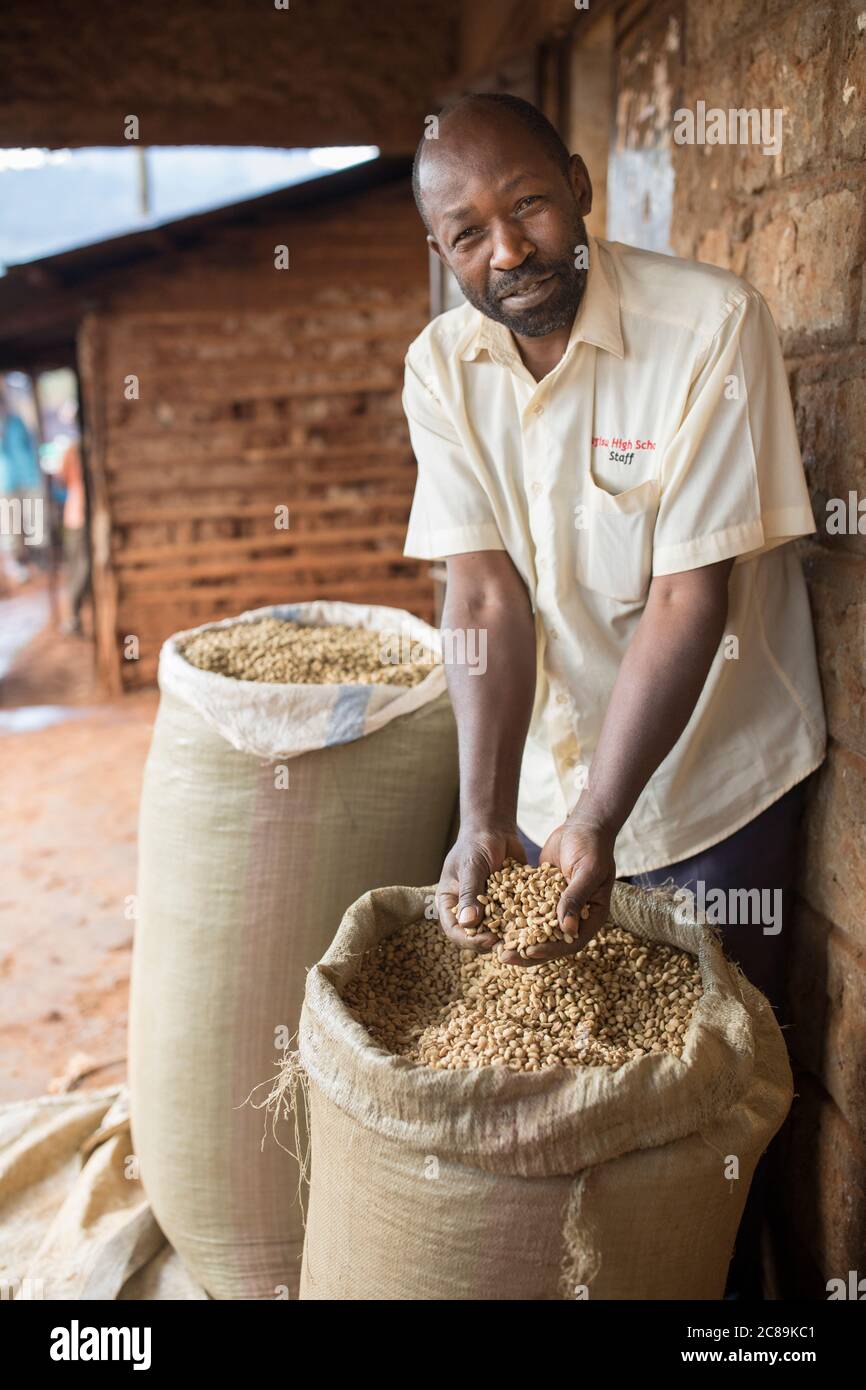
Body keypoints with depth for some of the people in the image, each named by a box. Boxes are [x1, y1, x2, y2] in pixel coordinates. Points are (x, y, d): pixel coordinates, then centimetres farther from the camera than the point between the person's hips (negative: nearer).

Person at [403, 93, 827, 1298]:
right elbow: (485, 595, -13)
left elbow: (692, 596, -23)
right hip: (539, 768, 4)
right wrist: (485, 821, -23)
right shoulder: (442, 364, -7)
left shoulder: (713, 325, -20)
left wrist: (596, 825, -27)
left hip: (713, 774, -3)